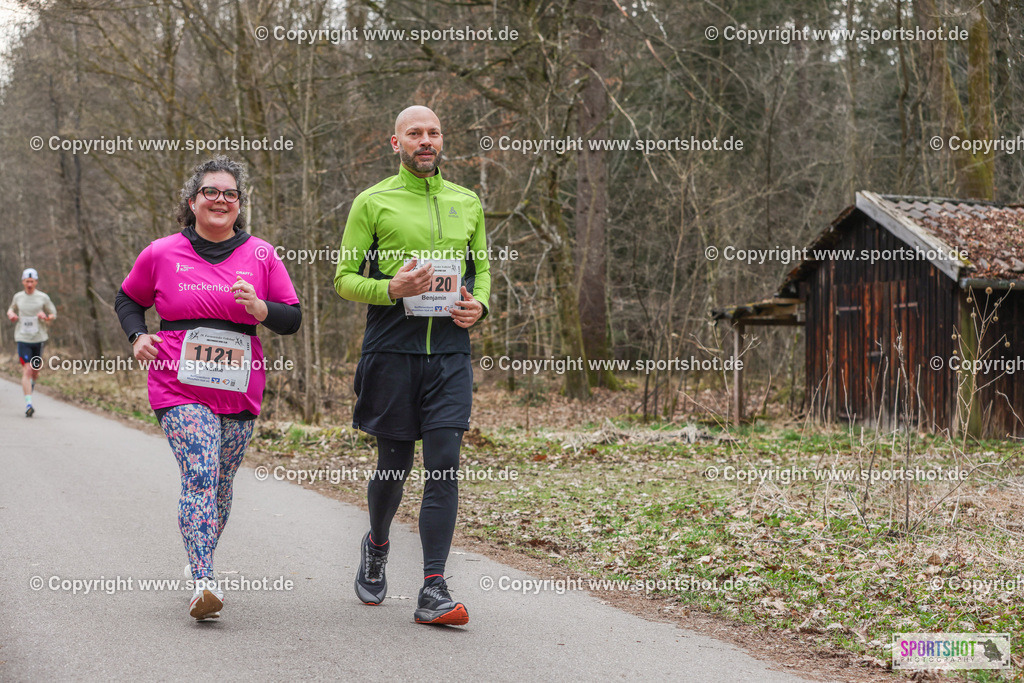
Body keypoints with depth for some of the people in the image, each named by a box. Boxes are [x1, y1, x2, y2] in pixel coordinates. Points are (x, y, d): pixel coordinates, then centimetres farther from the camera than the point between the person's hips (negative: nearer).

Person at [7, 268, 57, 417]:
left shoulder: (43, 297, -1)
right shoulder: (18, 297, 4)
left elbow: (53, 315, 6)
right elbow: (11, 309, 22)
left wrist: (46, 317, -16)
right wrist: (11, 314, -2)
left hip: (39, 338, 1)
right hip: (23, 338, 0)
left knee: (35, 371, 11)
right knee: (27, 370, -12)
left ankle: (33, 382, 49)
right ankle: (28, 404, -13)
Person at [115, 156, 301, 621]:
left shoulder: (260, 255, 6)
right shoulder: (161, 254, 4)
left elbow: (293, 320, 9)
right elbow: (128, 300, 20)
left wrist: (259, 308, -11)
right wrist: (137, 336, 1)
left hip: (239, 390, 3)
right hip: (179, 386, -3)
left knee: (220, 482, 10)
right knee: (200, 476, -18)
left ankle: (199, 560, 34)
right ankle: (204, 583, -25)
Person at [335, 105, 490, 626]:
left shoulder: (468, 203, 14)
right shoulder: (372, 203, 3)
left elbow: (481, 267, 23)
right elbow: (344, 278, 2)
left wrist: (478, 303, 0)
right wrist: (391, 288, -17)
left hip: (450, 351, 2)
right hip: (392, 349, -2)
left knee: (444, 465, -8)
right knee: (394, 465, 7)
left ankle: (434, 592, -8)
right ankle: (377, 546, 39)